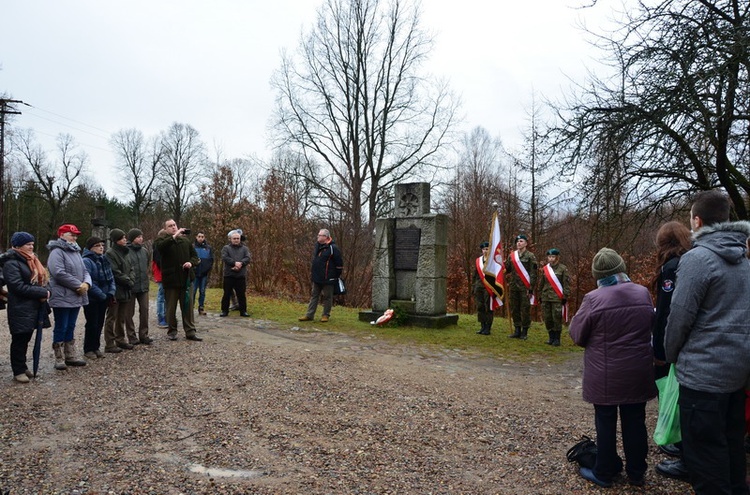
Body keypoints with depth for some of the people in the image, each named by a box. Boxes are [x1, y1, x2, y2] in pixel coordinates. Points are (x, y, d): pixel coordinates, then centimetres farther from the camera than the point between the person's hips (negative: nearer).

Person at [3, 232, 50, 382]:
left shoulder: (30, 260, 15)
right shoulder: (11, 263, -13)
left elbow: (41, 279, 16)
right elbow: (19, 287, -21)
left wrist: (45, 291, -5)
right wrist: (42, 293, -19)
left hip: (33, 307, 8)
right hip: (21, 310, -8)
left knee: (25, 339, 16)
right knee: (19, 340, 1)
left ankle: (22, 367, 26)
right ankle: (18, 371, 10)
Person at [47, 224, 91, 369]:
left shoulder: (76, 252, 16)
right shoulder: (57, 252, -12)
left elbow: (84, 271, 14)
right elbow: (59, 273, -23)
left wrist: (86, 283, -7)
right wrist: (79, 285, -18)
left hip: (76, 297, 8)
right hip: (62, 298, -8)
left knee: (70, 327, 14)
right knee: (61, 328, 0)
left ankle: (71, 356, 22)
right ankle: (59, 358, 9)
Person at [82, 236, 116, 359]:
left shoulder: (104, 260, 9)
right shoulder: (86, 261, -15)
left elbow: (111, 278, 11)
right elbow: (89, 282, -21)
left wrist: (111, 292, -3)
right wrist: (102, 295, -17)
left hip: (104, 298, 7)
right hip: (91, 299, -7)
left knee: (99, 324, 12)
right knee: (92, 324, 1)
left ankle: (96, 348, 24)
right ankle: (88, 349, 15)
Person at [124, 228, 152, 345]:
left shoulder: (144, 250, 9)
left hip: (143, 287, 5)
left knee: (144, 311, 7)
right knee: (129, 313, 6)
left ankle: (143, 335, 16)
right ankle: (132, 337, 14)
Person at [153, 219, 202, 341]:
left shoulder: (185, 240, 11)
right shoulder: (162, 239, -1)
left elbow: (194, 255, 15)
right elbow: (160, 246, -26)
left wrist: (191, 262, -6)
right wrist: (174, 236, -29)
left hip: (185, 279, 3)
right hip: (170, 279, -3)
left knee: (188, 306, 6)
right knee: (171, 307, 7)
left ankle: (190, 332, 12)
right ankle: (172, 331, 21)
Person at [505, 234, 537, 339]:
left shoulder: (530, 256, -3)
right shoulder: (511, 255, 11)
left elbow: (533, 273, -6)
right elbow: (507, 269, 13)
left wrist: (531, 288, -11)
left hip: (525, 287, -5)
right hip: (513, 286, 5)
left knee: (525, 309, 0)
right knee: (514, 309, 9)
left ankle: (524, 332, 9)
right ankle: (517, 330, 20)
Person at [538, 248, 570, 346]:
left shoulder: (563, 268, -3)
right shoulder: (545, 268, 11)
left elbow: (566, 284, -4)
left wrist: (565, 297, -8)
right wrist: (540, 296, 16)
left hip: (557, 298, -5)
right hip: (546, 298, 5)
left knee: (557, 319, -2)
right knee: (547, 318, 8)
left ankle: (557, 338, 9)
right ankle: (551, 337, 21)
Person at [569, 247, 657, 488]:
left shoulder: (594, 299, -18)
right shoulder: (643, 294, -2)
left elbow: (577, 334, -8)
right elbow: (650, 328, 14)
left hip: (606, 374, -4)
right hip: (638, 372, 4)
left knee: (606, 423, 8)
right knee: (635, 422, 15)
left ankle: (604, 472, 21)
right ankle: (636, 472, 29)